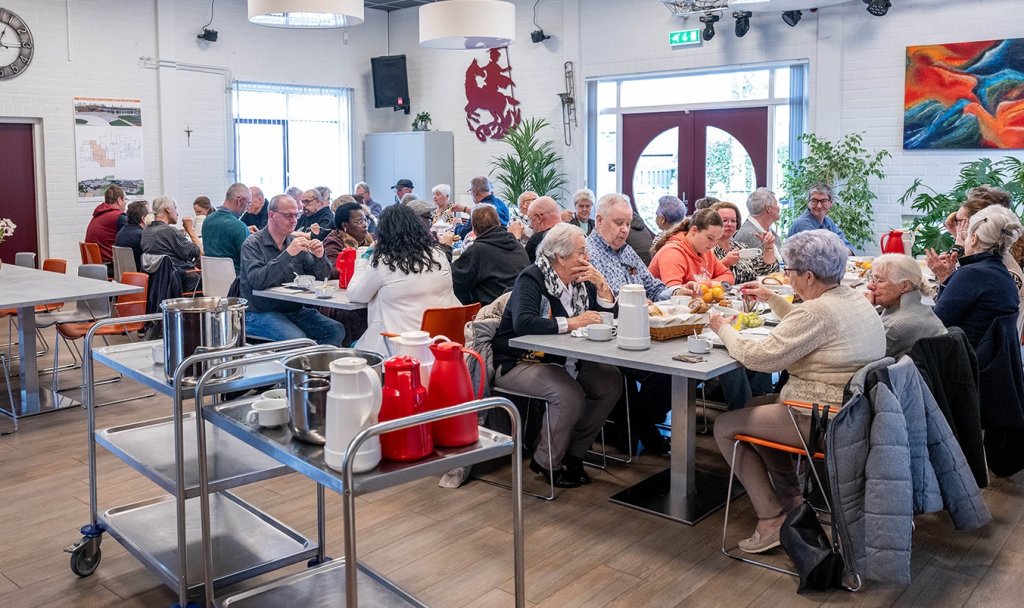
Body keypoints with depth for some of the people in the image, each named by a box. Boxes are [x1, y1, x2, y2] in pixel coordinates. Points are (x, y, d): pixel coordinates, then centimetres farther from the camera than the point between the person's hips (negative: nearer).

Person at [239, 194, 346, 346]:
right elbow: (257, 281, -22)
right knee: (297, 338, -31)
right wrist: (288, 254, -26)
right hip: (261, 314, -5)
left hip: (295, 310, 6)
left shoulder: (295, 241, 10)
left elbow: (321, 277, 11)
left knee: (336, 330, -14)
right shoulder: (253, 244, -5)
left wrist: (320, 257, -10)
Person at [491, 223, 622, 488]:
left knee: (611, 381, -8)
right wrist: (572, 322, -29)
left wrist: (602, 285, -9)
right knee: (570, 394, -30)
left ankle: (574, 453, 6)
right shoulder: (531, 278, -16)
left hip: (562, 360, 8)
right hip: (519, 363, -8)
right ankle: (547, 463, -5)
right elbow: (523, 324, -32)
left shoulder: (580, 280, 5)